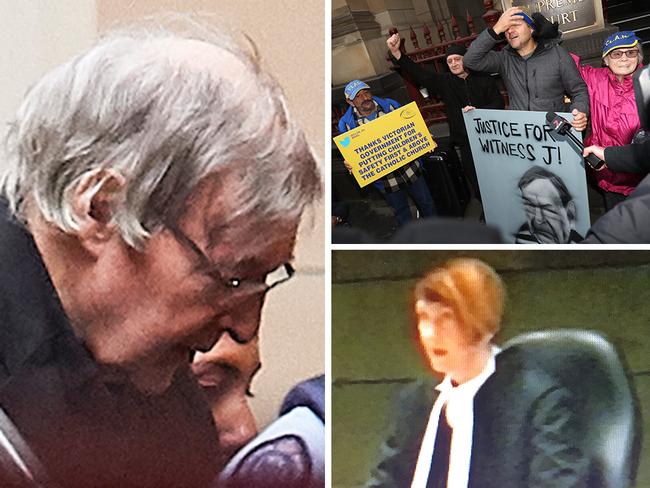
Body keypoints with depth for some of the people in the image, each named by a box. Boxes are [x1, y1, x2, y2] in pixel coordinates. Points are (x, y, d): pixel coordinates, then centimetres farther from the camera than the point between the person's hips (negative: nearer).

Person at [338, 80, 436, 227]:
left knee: (426, 203, 18)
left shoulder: (390, 105, -7)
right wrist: (349, 165, -23)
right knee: (401, 212, 16)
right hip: (385, 179, -2)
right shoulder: (347, 124, -12)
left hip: (410, 169, 2)